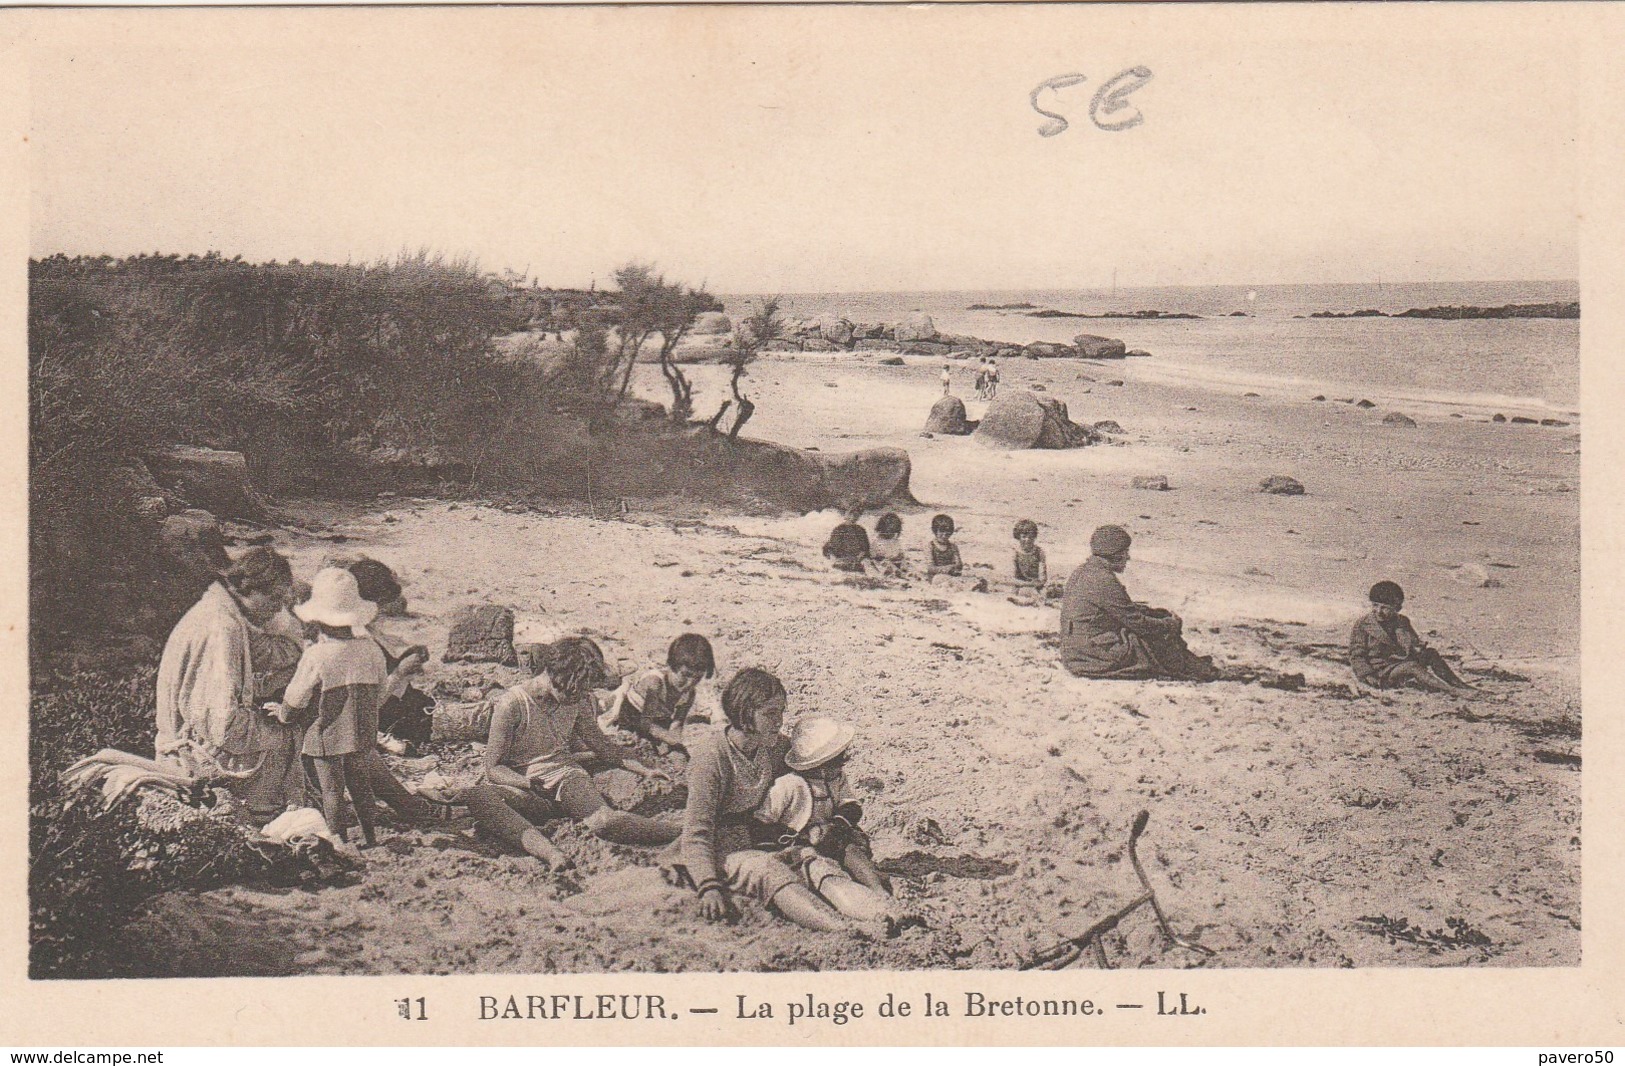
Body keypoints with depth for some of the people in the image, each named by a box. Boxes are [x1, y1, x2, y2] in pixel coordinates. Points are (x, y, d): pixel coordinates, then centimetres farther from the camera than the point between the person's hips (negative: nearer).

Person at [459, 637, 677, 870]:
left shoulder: (579, 700, 8)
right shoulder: (511, 704, -8)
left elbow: (599, 744, 25)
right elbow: (493, 768, -8)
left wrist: (645, 771, 19)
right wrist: (529, 783, -25)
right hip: (520, 784, -5)